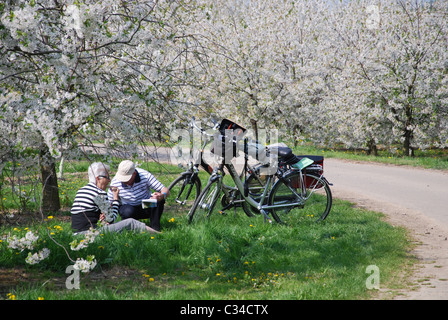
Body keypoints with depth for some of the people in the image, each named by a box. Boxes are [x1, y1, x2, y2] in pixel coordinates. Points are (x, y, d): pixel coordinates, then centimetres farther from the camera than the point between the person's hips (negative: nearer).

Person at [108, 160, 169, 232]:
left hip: (147, 207, 0)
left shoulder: (145, 175, -23)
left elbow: (166, 190, -24)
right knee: (128, 211, -37)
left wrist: (162, 195, -48)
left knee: (159, 199, -30)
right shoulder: (115, 183, -20)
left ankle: (154, 227, -16)